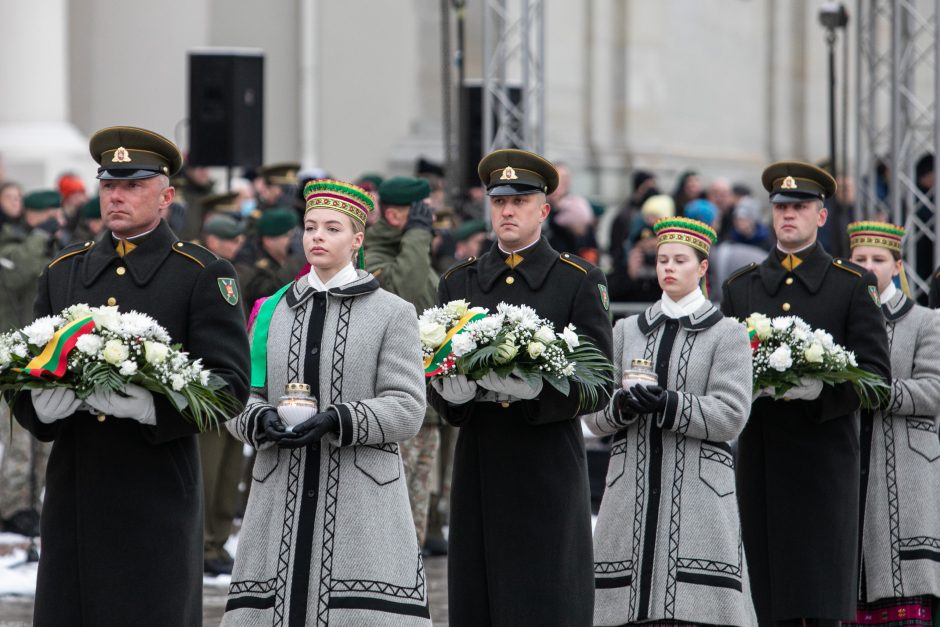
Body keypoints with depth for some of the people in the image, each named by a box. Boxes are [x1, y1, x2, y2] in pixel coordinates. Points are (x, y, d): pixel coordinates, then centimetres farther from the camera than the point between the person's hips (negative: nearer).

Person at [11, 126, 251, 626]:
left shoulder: (203, 276, 2)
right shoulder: (62, 273, 16)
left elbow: (230, 384, -6)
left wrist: (152, 406, -23)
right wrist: (41, 402, -12)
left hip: (157, 492, -4)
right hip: (73, 491, 4)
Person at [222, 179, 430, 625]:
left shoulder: (393, 313, 3)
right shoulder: (275, 312, 14)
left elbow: (406, 409, -4)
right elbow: (240, 399, 11)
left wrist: (336, 421, -19)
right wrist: (262, 420, -12)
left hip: (361, 500, -3)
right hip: (283, 499, 3)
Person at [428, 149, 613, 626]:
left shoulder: (580, 281, 3)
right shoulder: (458, 282, 14)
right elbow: (434, 374, 9)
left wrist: (535, 391, -20)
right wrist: (452, 392, -14)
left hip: (549, 466, -3)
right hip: (479, 464, 3)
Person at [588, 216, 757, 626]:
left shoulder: (727, 334, 6)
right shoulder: (626, 331, 16)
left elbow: (731, 415, -5)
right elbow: (594, 414, 10)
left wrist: (669, 405, -18)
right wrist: (622, 404, -13)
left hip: (699, 493, -3)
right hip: (632, 491, 3)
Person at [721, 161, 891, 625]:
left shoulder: (852, 285, 6)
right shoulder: (740, 287, 15)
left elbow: (876, 373, 0)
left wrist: (819, 390, -18)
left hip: (825, 455, -3)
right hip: (760, 459, 3)